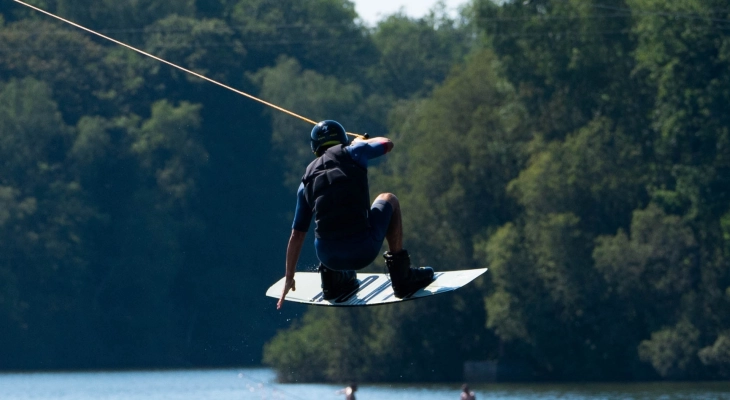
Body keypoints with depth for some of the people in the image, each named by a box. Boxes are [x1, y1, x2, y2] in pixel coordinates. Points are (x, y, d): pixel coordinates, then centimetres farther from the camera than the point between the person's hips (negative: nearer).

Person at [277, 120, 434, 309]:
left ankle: (333, 279, 27)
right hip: (364, 251, -4)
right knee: (389, 200, 27)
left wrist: (289, 278, 30)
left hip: (328, 256, 4)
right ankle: (402, 275, 21)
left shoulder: (307, 180, 15)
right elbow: (387, 144, 28)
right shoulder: (351, 153, 7)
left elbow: (296, 235, 19)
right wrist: (362, 142, 50)